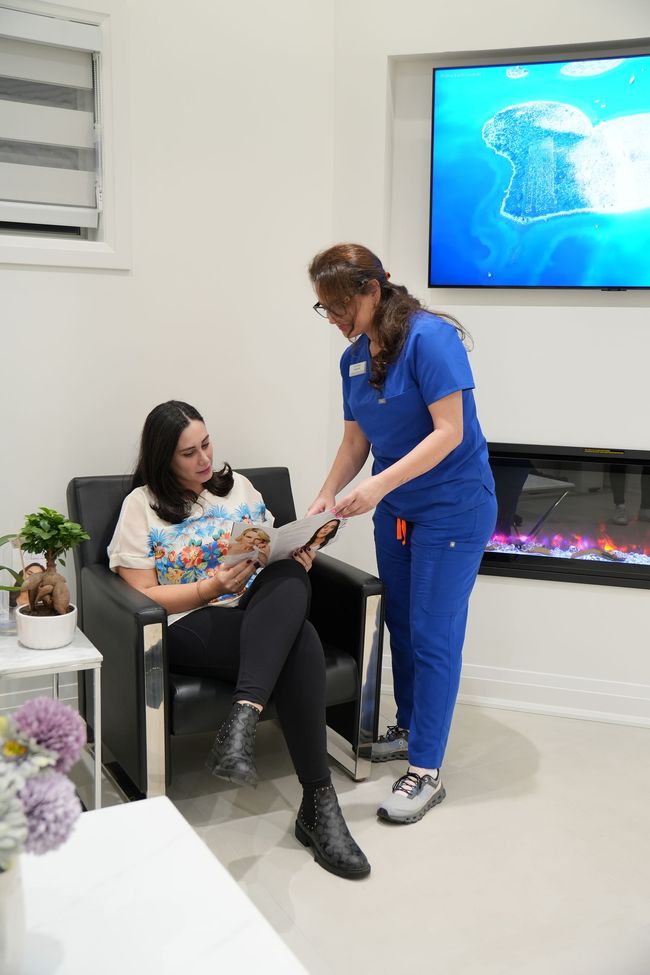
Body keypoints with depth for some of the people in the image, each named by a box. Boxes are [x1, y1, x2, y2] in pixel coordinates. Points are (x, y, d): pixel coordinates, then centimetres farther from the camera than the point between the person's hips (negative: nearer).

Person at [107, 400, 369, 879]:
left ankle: (241, 724, -49)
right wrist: (213, 586, -15)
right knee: (301, 641, -35)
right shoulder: (142, 505, 7)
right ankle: (319, 804, -36)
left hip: (263, 618, 4)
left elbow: (276, 549, 22)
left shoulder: (237, 485, 20)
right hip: (191, 625, -4)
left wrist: (297, 557, -4)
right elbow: (142, 594, -1)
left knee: (290, 582, -36)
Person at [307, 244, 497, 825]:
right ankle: (410, 729, 35)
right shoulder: (354, 357, 4)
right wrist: (328, 494, -6)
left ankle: (426, 771, 5)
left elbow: (449, 432, -24)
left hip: (453, 508, -7)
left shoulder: (429, 337, -19)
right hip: (395, 510, 8)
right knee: (401, 625, 16)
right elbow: (356, 439, 8)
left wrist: (379, 485, -31)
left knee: (433, 636, -5)